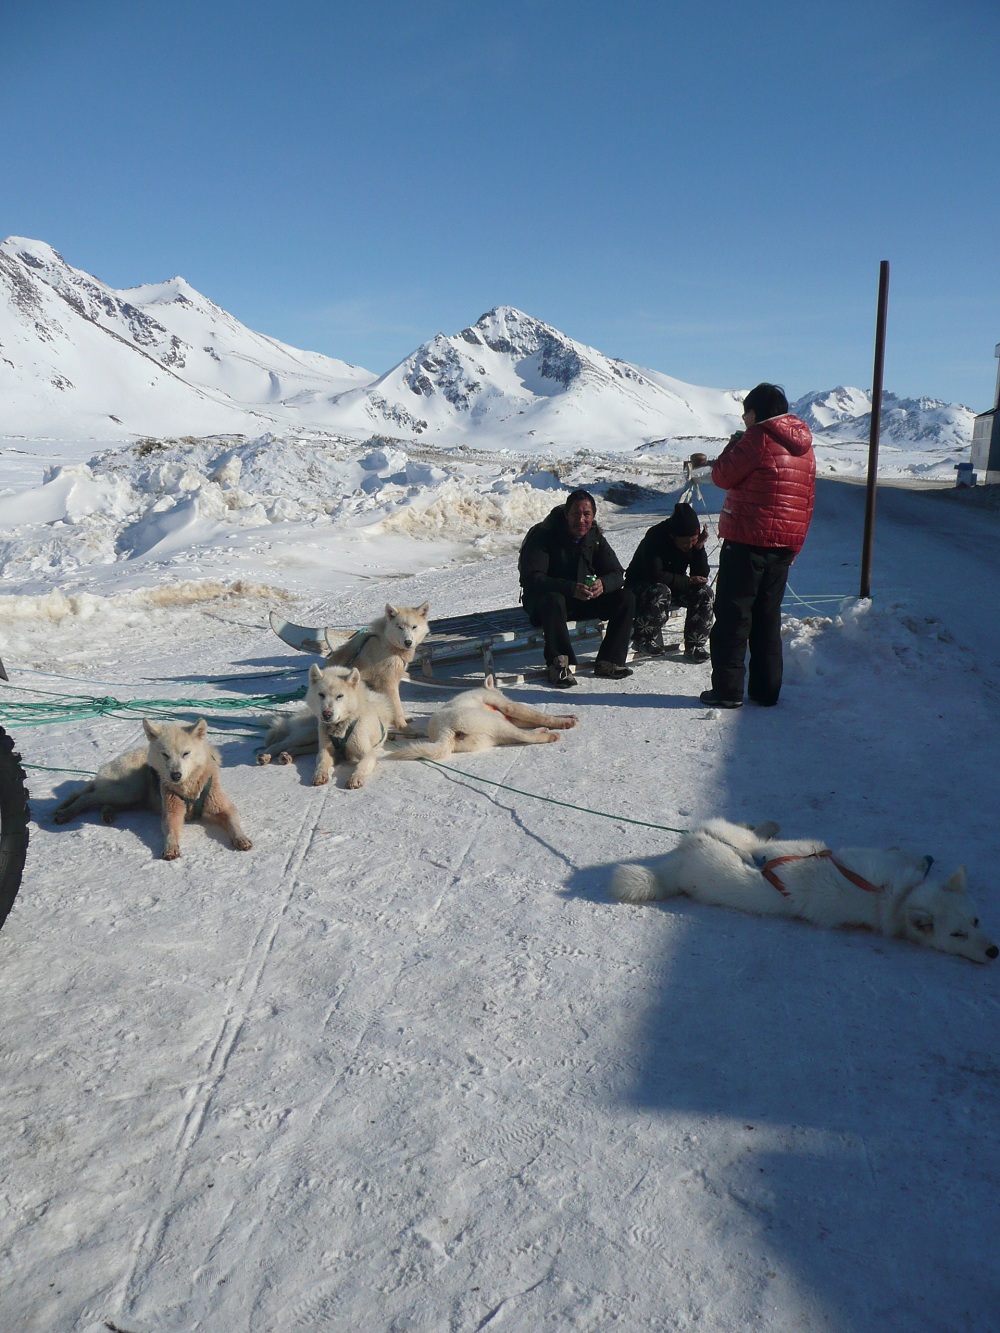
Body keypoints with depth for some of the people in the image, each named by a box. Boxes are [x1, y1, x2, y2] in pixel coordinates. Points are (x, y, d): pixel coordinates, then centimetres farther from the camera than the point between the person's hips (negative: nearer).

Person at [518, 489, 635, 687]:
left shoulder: (595, 537, -1)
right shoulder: (543, 535, -17)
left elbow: (616, 573, -4)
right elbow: (531, 578, -28)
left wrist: (602, 584, -30)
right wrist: (571, 588, -41)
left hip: (583, 600, 6)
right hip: (542, 602, -6)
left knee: (625, 598, -12)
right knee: (553, 600, -40)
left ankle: (608, 662, -13)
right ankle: (559, 664, -33)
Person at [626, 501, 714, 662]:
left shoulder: (694, 541, -10)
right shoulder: (655, 537, -27)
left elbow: (701, 576, -14)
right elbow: (654, 575, -35)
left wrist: (699, 548, -27)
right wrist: (687, 581, -26)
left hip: (674, 587, 5)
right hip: (641, 587, -5)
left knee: (704, 592, -19)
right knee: (660, 592, -38)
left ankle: (694, 646, -15)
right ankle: (643, 639, -18)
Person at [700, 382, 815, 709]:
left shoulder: (759, 437, -10)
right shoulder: (805, 447, 14)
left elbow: (723, 476, -8)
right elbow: (807, 502, 16)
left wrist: (733, 445, 9)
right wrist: (793, 547, 20)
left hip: (747, 541, -7)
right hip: (784, 546, 7)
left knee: (732, 616, -1)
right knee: (768, 618, 13)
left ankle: (727, 690, -1)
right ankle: (766, 691, 16)